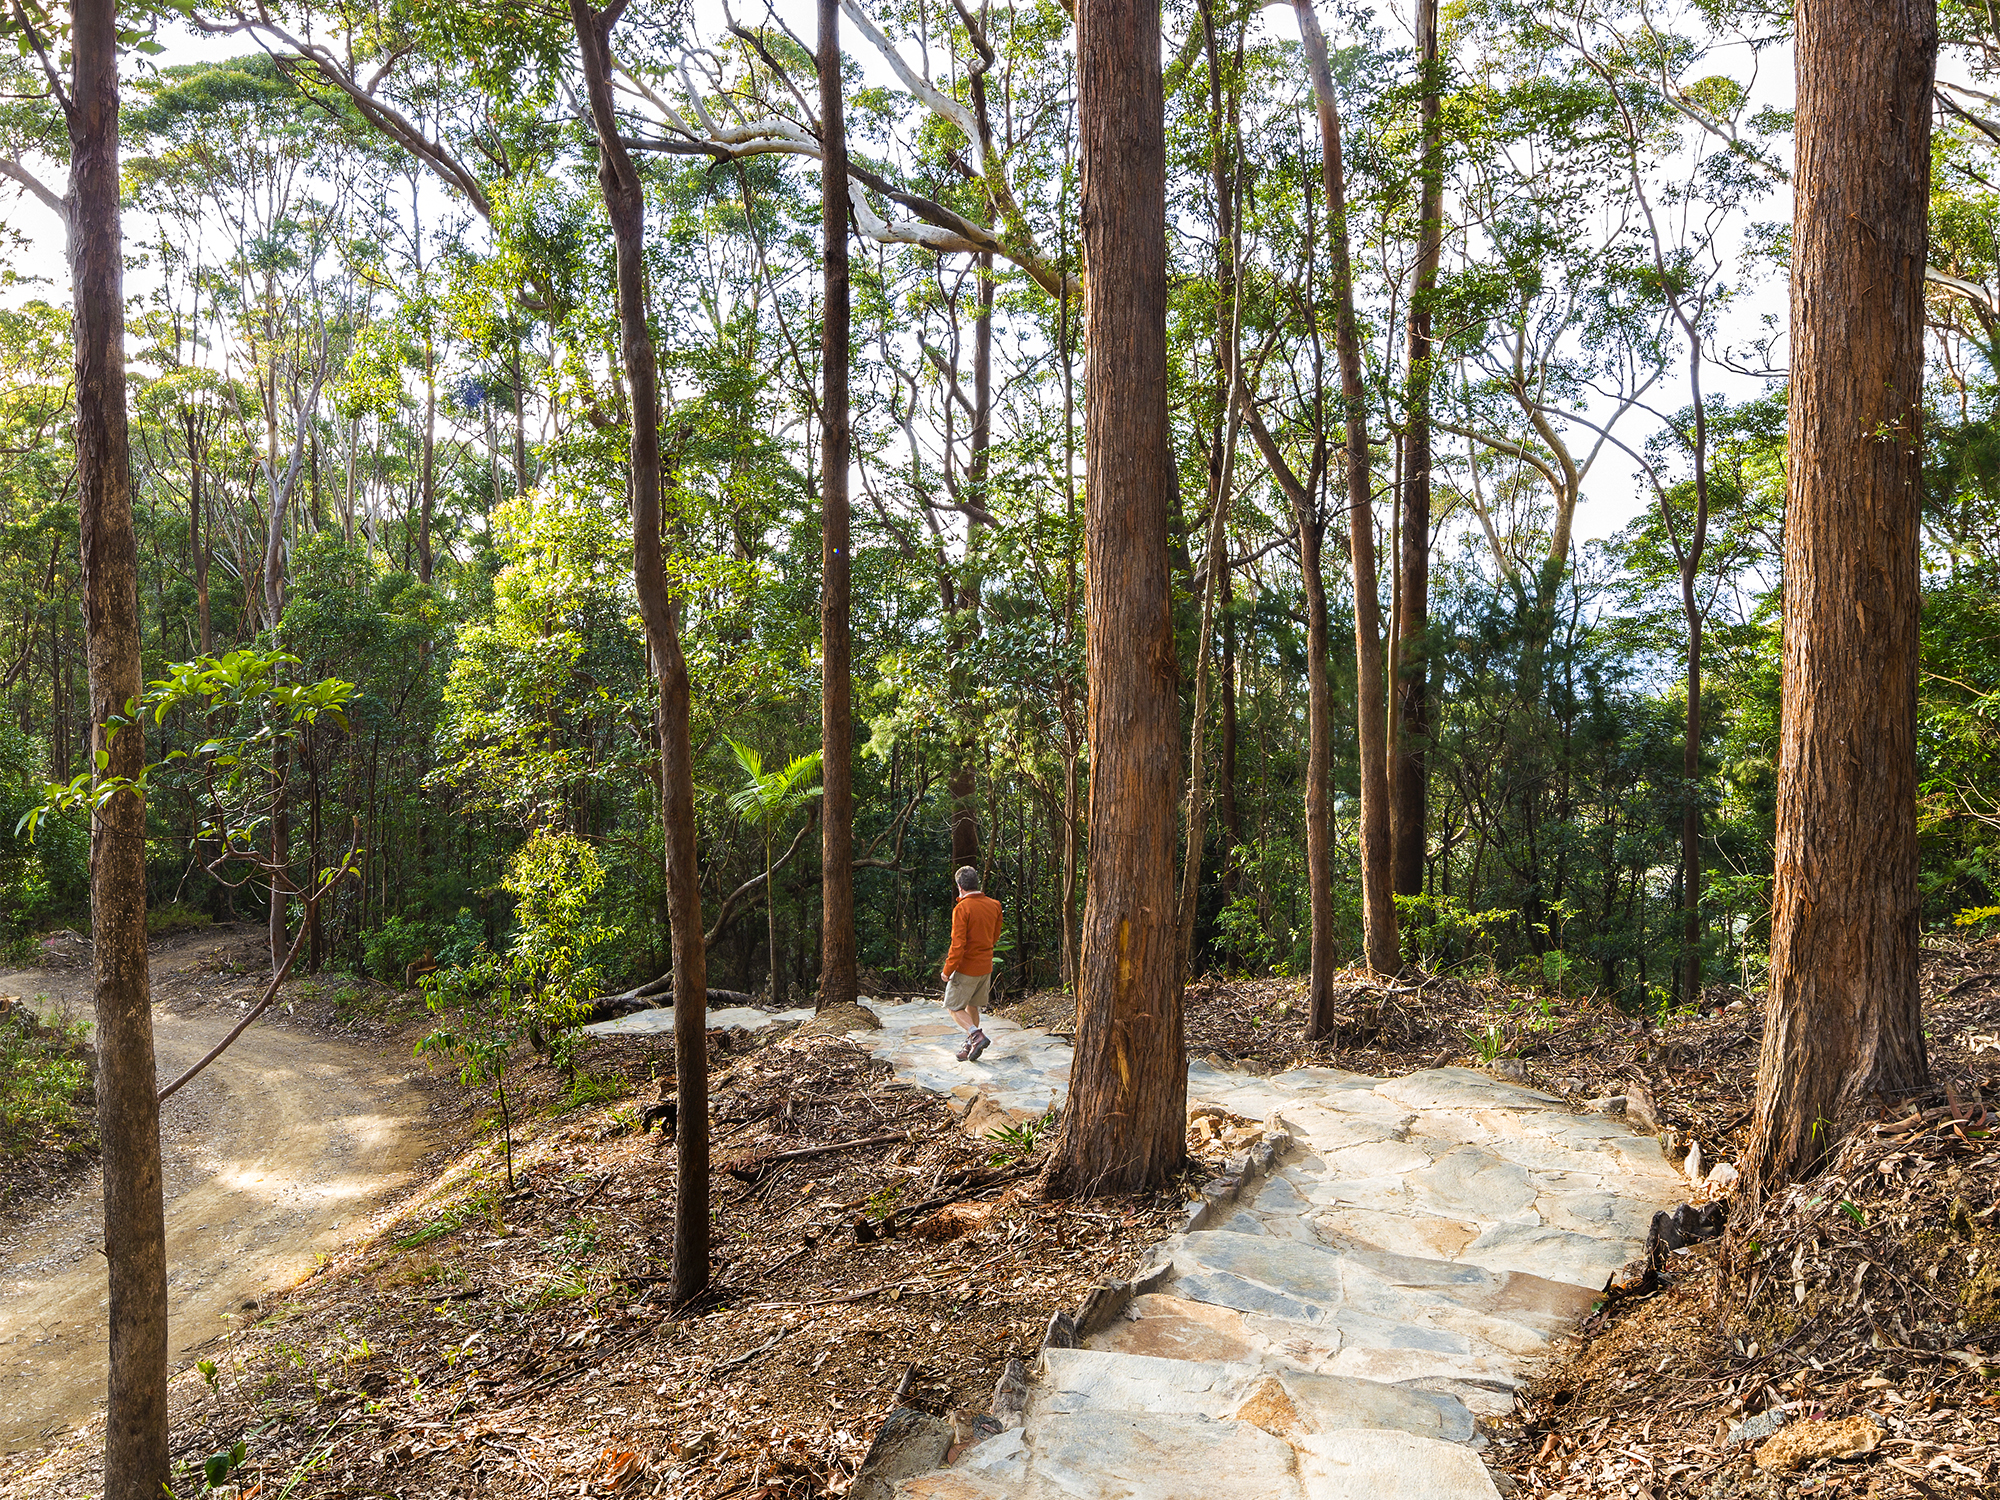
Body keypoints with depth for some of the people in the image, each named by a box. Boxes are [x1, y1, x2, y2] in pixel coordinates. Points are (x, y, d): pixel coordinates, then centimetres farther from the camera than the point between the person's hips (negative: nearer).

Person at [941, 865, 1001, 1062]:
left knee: (953, 1007, 6)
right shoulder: (993, 905, 3)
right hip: (986, 966, 7)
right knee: (972, 1006, 20)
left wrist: (948, 970, -13)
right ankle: (970, 1046, 23)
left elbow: (958, 944, -22)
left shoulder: (962, 909, -18)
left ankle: (976, 1035, -12)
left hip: (966, 968, -7)